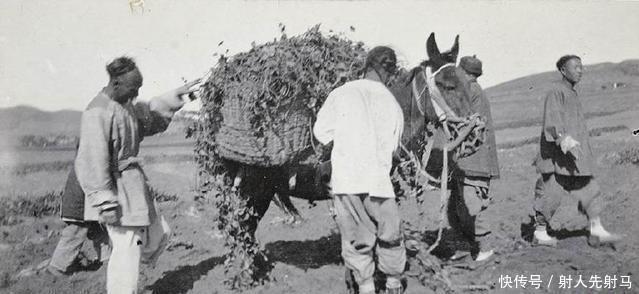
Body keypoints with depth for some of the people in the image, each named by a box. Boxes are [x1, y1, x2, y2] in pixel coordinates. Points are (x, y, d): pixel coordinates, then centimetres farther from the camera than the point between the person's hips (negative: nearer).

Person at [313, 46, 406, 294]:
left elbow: (321, 131, 5)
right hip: (379, 179, 1)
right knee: (389, 237, 16)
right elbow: (393, 146, 11)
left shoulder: (341, 93, 0)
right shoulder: (393, 104, 6)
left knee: (355, 240, 8)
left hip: (344, 179, 0)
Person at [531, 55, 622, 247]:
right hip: (558, 154, -9)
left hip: (577, 155, 9)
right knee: (551, 192, -2)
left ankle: (596, 231, 4)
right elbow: (552, 119, -24)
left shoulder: (572, 93, 18)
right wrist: (564, 139, -38)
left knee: (590, 188, 3)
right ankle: (540, 233, 9)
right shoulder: (556, 92, -10)